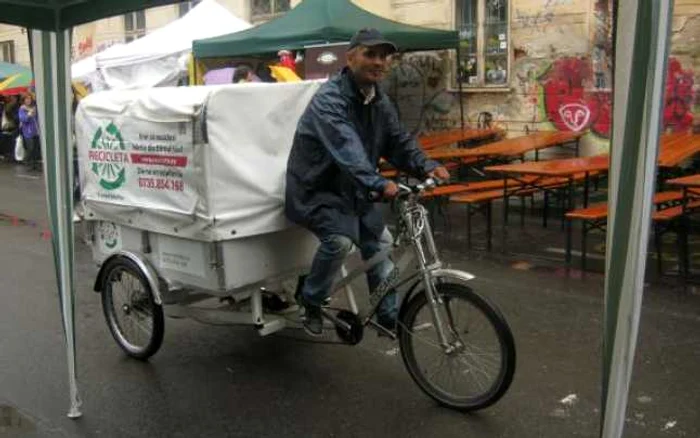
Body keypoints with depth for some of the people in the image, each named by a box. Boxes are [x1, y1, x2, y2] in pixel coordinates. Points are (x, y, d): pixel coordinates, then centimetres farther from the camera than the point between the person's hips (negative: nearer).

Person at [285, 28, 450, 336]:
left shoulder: (380, 102, 3)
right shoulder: (329, 99, -25)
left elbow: (399, 140, 2)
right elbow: (346, 149, -39)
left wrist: (426, 167, -17)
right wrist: (379, 184, -52)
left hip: (351, 190, 8)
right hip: (314, 190, -8)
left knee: (379, 241, 8)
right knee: (340, 239, -29)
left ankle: (390, 316, 23)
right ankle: (310, 300, -3)